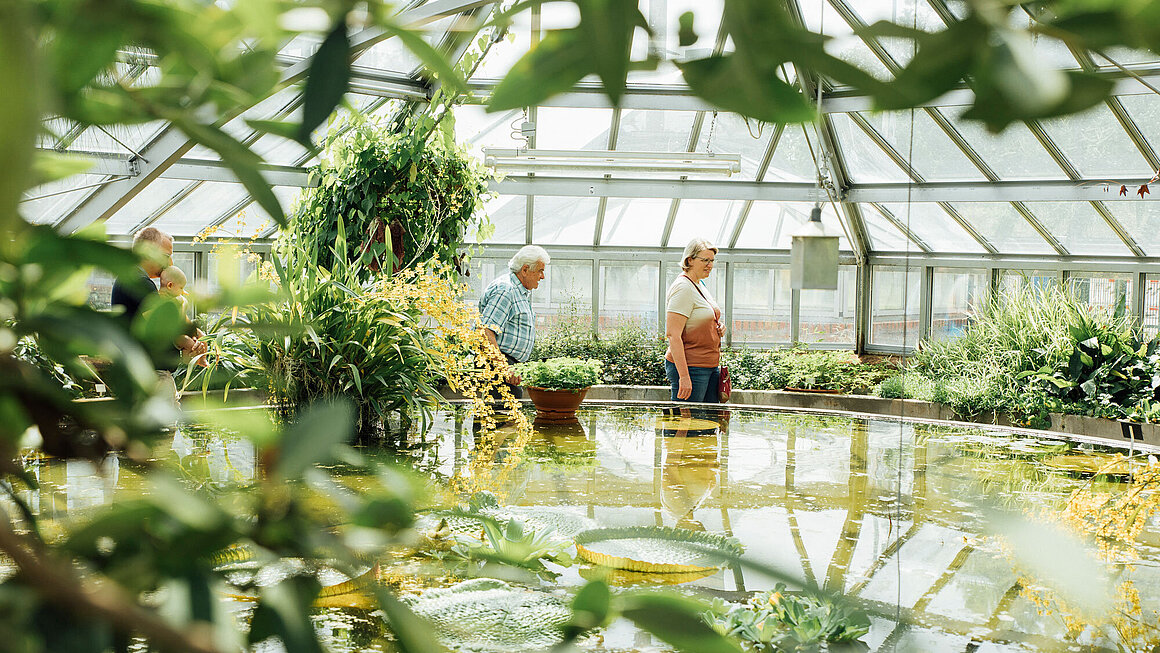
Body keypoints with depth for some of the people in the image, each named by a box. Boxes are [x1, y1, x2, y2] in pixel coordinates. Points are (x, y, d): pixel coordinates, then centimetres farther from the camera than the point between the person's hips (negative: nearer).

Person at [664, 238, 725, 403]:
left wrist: (718, 328, 7)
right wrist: (684, 376, -26)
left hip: (710, 367, 10)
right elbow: (673, 335, -22)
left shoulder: (701, 284, 15)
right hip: (690, 368, -10)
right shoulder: (683, 288, -15)